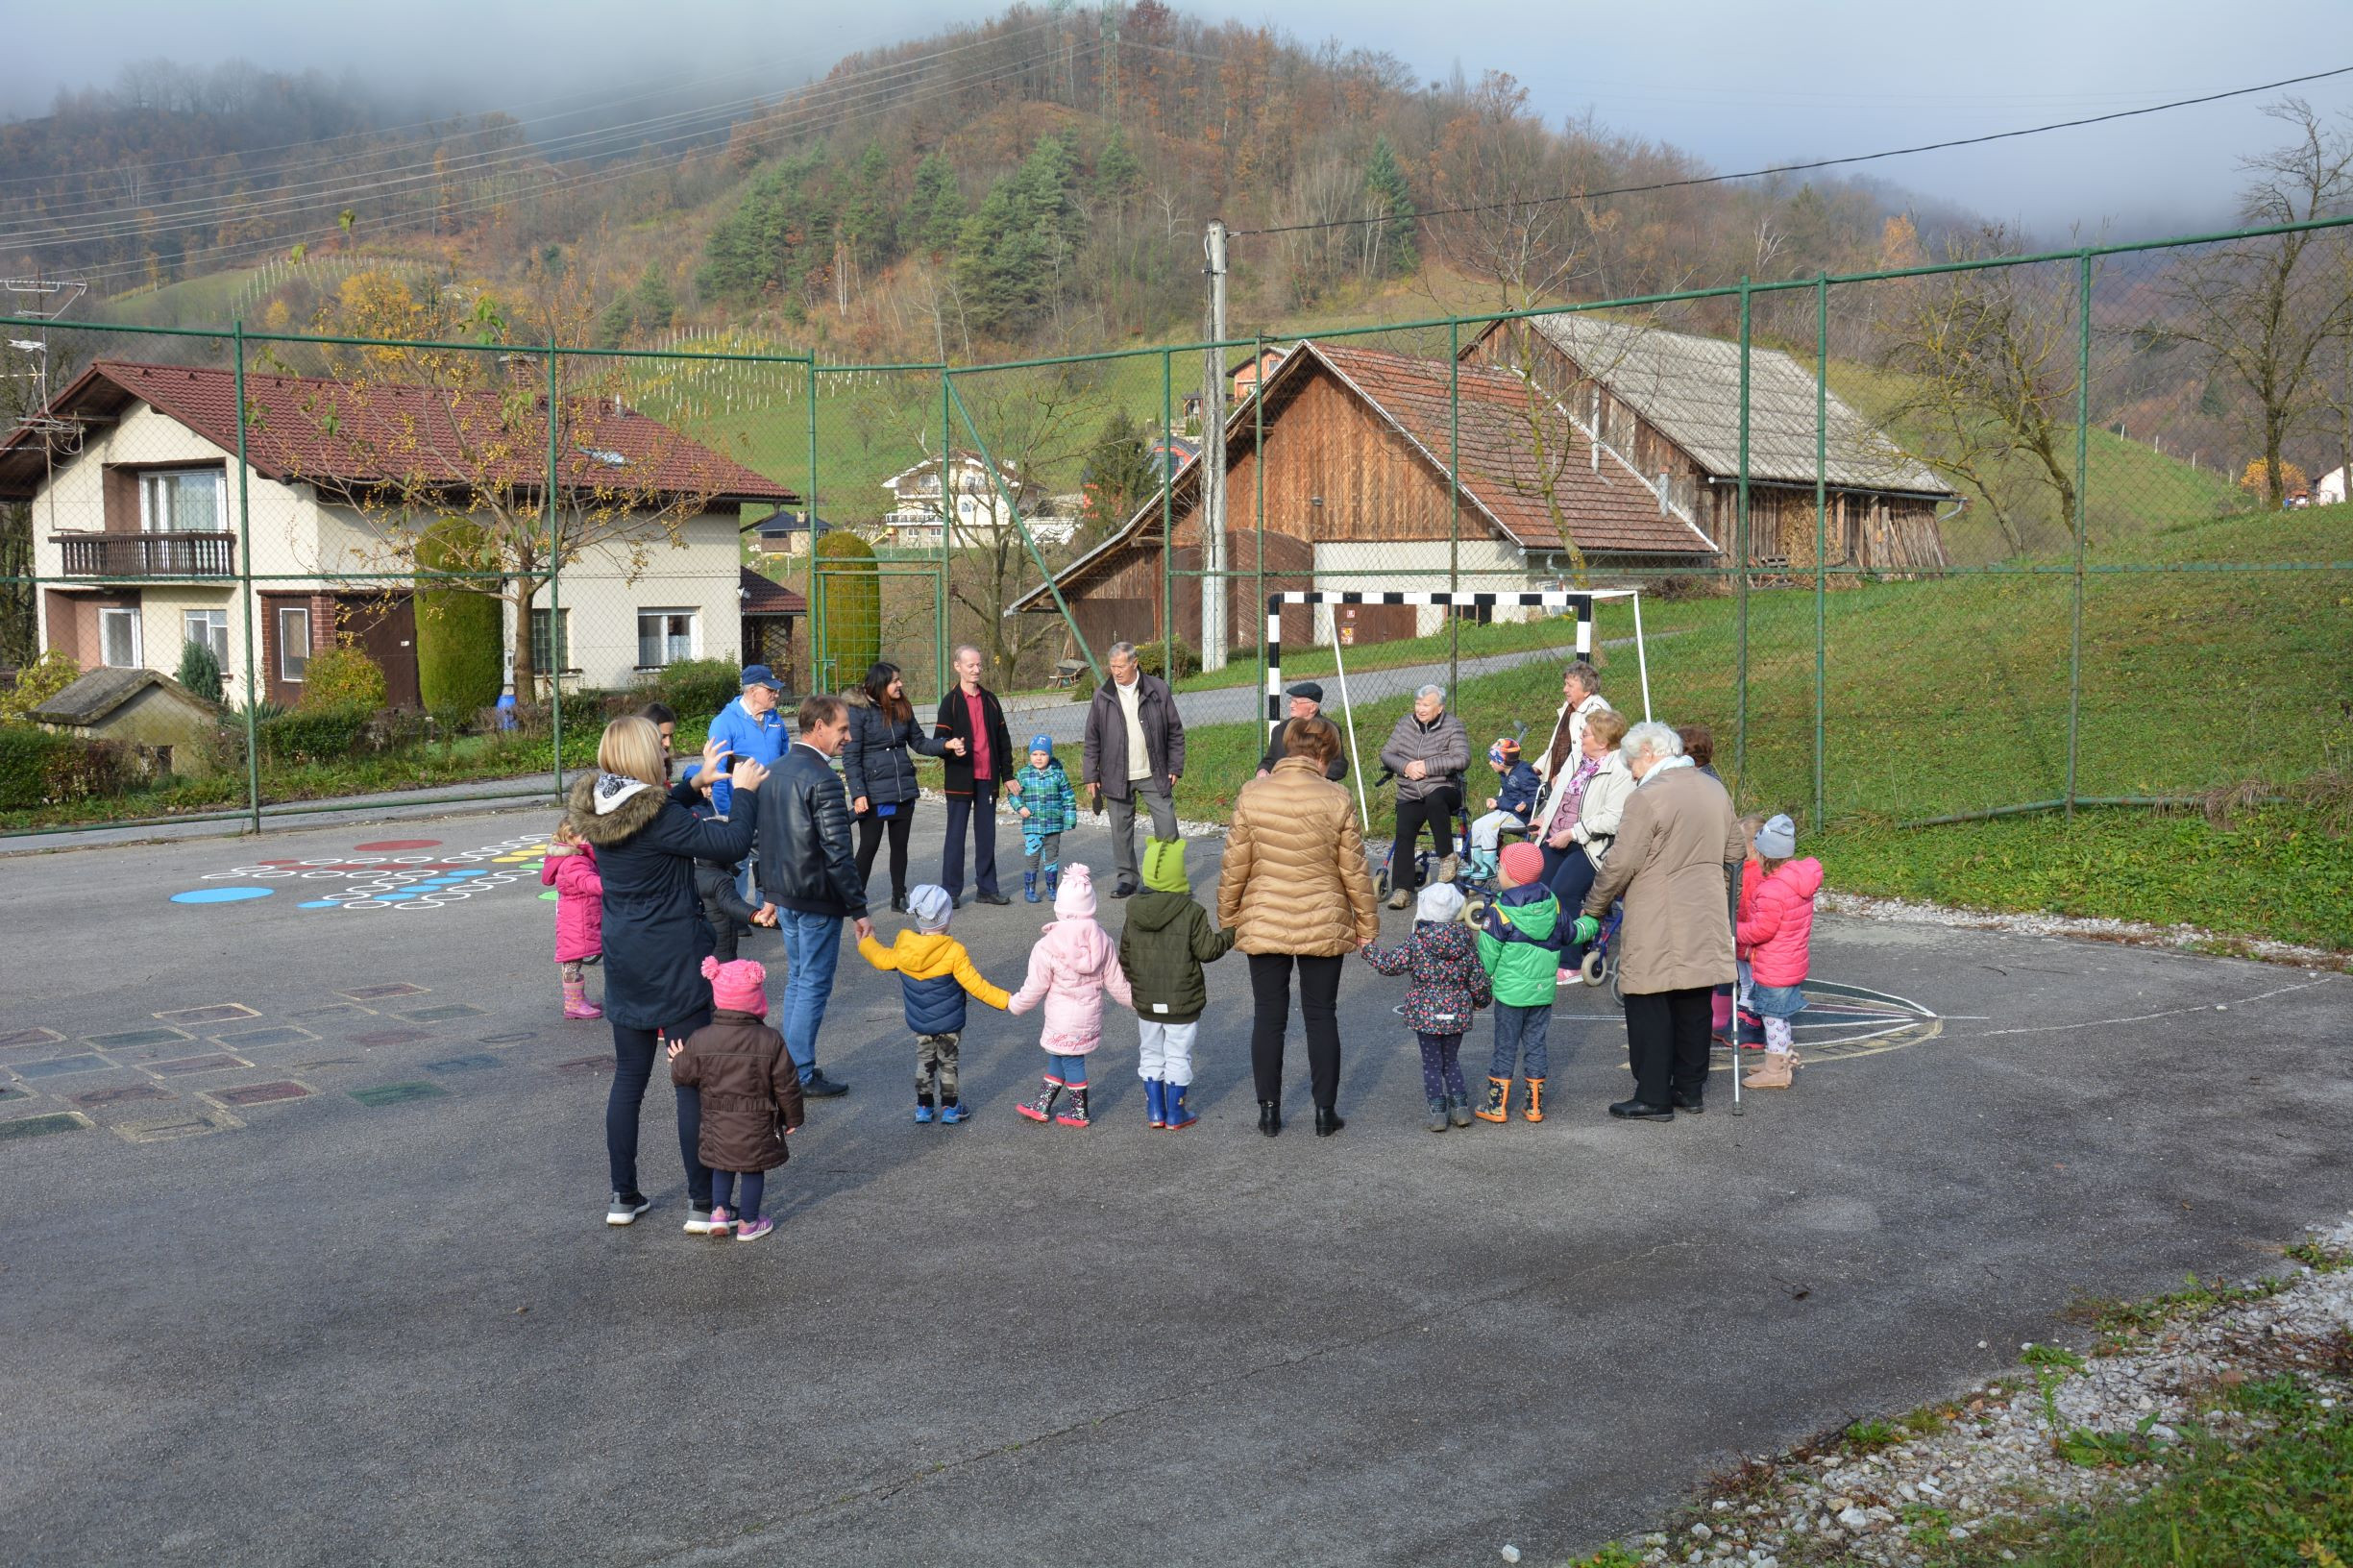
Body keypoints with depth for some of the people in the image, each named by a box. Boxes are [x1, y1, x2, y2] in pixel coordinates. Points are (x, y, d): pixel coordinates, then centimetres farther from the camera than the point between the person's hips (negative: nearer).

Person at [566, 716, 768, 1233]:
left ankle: (623, 1197, 22)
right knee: (693, 1082, 2)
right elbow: (732, 843, -18)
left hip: (624, 964, 7)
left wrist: (700, 780, 19)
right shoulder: (659, 816, -21)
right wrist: (743, 791, -3)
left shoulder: (596, 810, 0)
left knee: (628, 1078, 15)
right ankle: (701, 1204, 6)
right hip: (676, 961, -7)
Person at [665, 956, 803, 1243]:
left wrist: (677, 1060, 23)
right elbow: (786, 1085, -8)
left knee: (722, 1165, 26)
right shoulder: (770, 1041, -15)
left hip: (717, 1123, 2)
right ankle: (747, 1222, 22)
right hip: (757, 1124, -2)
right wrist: (793, 1117, 7)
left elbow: (682, 1076, 0)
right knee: (754, 1171, 14)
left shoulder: (700, 1040, -11)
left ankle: (719, 1211, 22)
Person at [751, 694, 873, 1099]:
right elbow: (838, 853, -21)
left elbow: (764, 837, 15)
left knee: (797, 980, 18)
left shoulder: (776, 771, 8)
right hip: (817, 899, -9)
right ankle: (803, 1076, 7)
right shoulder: (822, 780, -20)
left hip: (784, 894, 9)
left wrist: (769, 892, 23)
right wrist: (858, 909, -16)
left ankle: (790, 1066, 24)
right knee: (814, 986, 1)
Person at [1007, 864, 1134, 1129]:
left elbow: (1034, 990, -11)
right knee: (1057, 1057, 19)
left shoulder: (1047, 947, -20)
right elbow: (1116, 983, 0)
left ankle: (1079, 1112, 25)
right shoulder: (1103, 941, -7)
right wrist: (1135, 1000, 17)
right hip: (1091, 1016, 5)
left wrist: (1013, 1005, 6)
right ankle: (1042, 1106, 31)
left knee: (1071, 1061, 11)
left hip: (1062, 1022, -5)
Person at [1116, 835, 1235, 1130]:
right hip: (1182, 1002, -4)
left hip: (1146, 1002, 4)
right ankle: (1176, 1114, 14)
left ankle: (1155, 1111, 21)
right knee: (1178, 1056, 7)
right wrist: (1230, 934, 4)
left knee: (1150, 1054, 16)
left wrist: (1132, 984, 21)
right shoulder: (1192, 912, -17)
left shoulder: (1134, 912, -2)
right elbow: (1207, 950, -13)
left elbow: (1125, 956, 5)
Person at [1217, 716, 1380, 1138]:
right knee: (1321, 1016, 11)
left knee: (1268, 1016, 11)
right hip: (1324, 927, 0)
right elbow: (1353, 871, -4)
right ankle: (1325, 1112, 17)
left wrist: (1227, 917, 9)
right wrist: (1367, 924, 8)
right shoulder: (1337, 800, -10)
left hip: (1264, 925, 1)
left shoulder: (1252, 795, -8)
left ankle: (1269, 1111, 17)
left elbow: (1234, 866, -4)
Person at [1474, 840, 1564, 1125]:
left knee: (1505, 1047, 6)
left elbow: (1488, 956, -12)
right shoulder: (1552, 903, -1)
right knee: (1536, 1044, 13)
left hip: (1510, 992, -4)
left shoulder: (1498, 912, -16)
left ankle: (1497, 1106, 10)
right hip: (1544, 991, 4)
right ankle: (1534, 1106, 17)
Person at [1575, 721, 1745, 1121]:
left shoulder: (1648, 796, -16)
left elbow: (1620, 865, -15)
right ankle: (1690, 1089, 23)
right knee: (1694, 1005, 14)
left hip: (1657, 928, -8)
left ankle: (1653, 1097, 3)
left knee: (1650, 1009, 1)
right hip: (1704, 921, 8)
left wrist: (1592, 910, -4)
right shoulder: (1715, 789, 9)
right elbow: (1733, 851, 18)